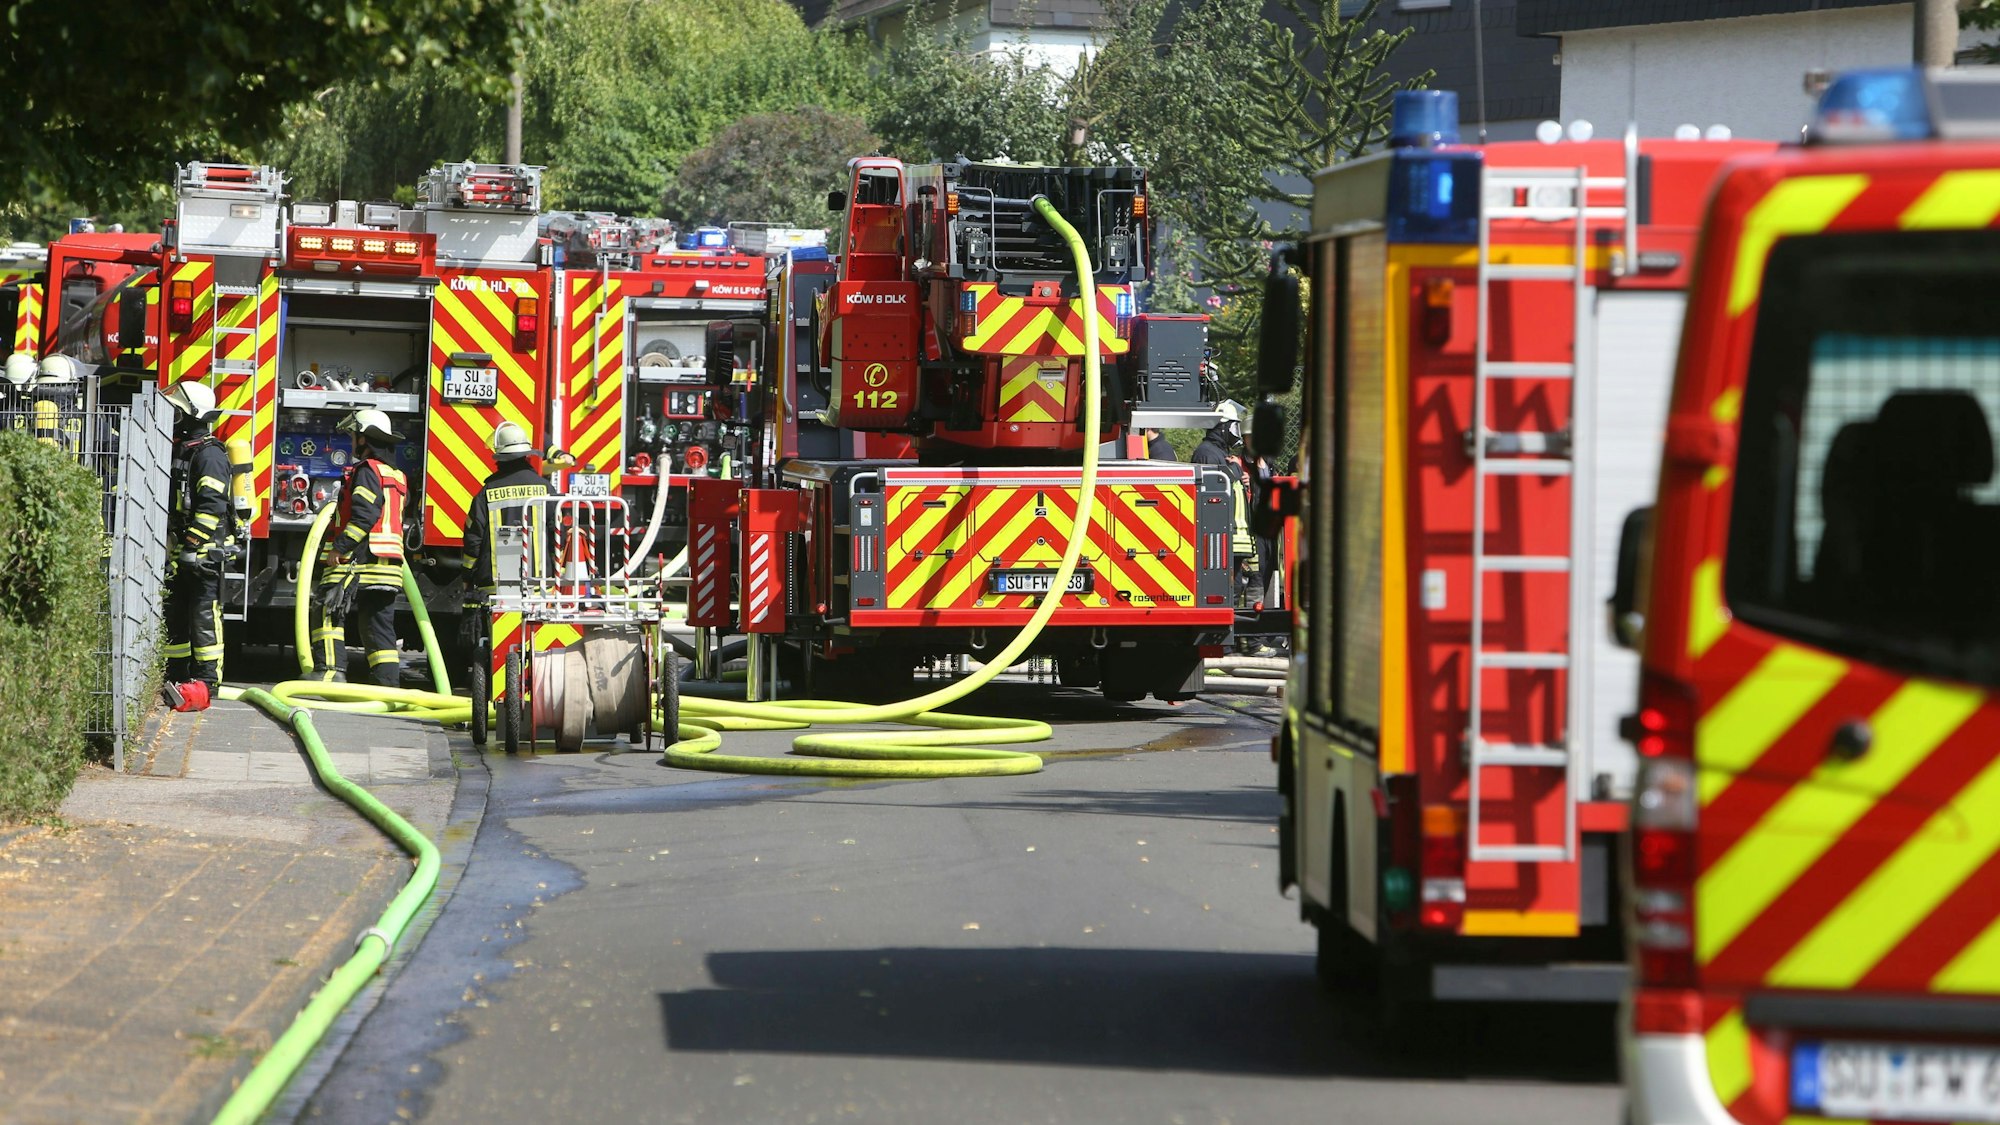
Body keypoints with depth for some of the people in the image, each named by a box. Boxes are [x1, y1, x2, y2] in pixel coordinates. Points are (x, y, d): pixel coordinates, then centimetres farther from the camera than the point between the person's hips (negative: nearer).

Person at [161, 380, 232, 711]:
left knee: (204, 618, -10)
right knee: (173, 618, 12)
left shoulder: (208, 454, -12)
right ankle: (175, 677, 18)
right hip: (178, 554, 10)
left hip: (204, 555, -10)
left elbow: (212, 505, -21)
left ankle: (204, 684, -12)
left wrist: (194, 545, -24)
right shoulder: (179, 451, 19)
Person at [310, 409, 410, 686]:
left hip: (360, 560, -9)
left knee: (329, 611, -9)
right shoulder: (396, 476, 20)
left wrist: (340, 547, -20)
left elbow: (364, 515, -20)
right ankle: (389, 683, 4)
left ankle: (331, 669, -22)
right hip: (390, 565, 9)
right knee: (380, 624, 9)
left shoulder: (367, 470, -9)